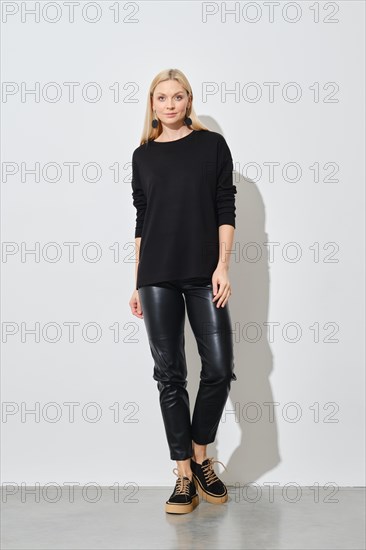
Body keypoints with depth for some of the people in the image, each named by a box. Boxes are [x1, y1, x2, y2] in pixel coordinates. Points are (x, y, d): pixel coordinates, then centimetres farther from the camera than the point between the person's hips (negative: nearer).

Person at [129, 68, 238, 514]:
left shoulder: (212, 145, 5)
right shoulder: (143, 155, 11)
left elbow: (225, 209, 2)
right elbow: (141, 221, 11)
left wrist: (222, 267, -8)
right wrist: (136, 284, 9)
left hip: (203, 274, -1)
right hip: (157, 277, 1)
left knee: (219, 368, -4)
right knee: (169, 375, 2)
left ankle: (200, 457, 19)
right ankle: (184, 475, 11)